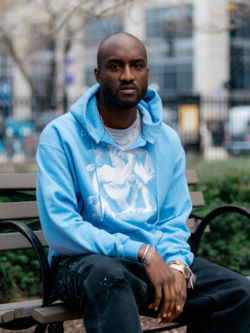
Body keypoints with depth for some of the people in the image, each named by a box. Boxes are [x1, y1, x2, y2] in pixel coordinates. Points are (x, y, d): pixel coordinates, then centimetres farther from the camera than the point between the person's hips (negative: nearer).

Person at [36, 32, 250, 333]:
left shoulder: (167, 140, 12)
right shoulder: (60, 135, -4)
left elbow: (174, 222, 11)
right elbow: (58, 228, -13)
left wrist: (177, 266, -13)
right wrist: (142, 252, -20)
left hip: (157, 260, 5)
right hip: (84, 260, -4)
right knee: (108, 276, -40)